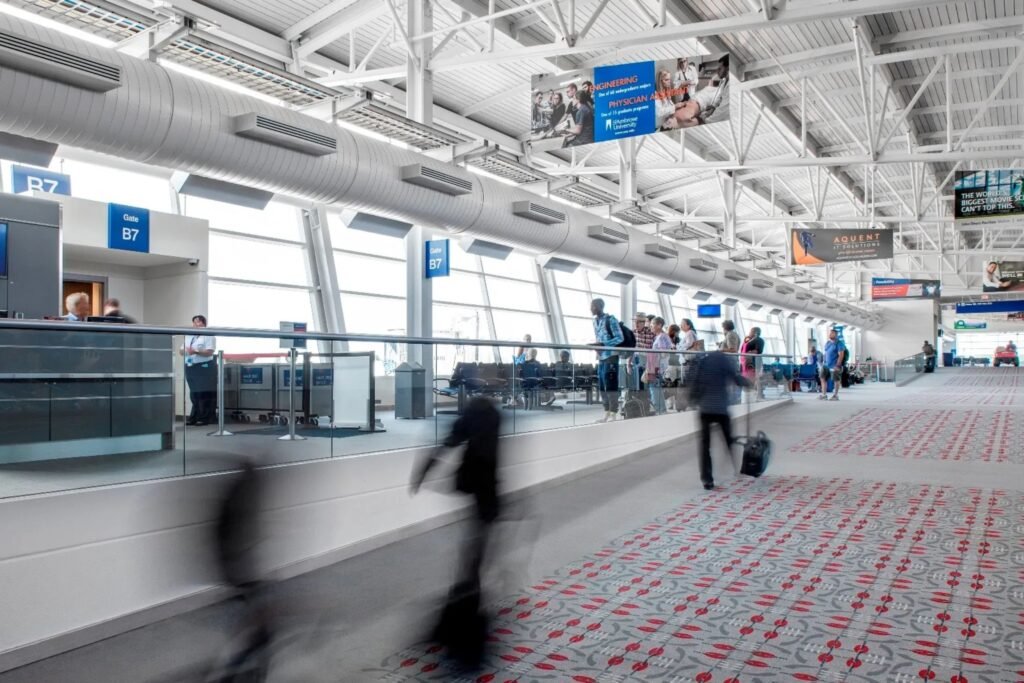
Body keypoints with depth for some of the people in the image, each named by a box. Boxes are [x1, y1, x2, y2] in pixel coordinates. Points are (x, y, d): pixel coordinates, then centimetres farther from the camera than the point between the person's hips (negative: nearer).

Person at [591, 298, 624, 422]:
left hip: (611, 356, -8)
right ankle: (607, 414, 15)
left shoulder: (610, 319, -8)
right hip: (601, 357, 8)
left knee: (611, 385, -7)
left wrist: (603, 344, -20)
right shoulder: (595, 321, 15)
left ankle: (613, 414, -4)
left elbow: (619, 338, -11)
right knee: (602, 387, 8)